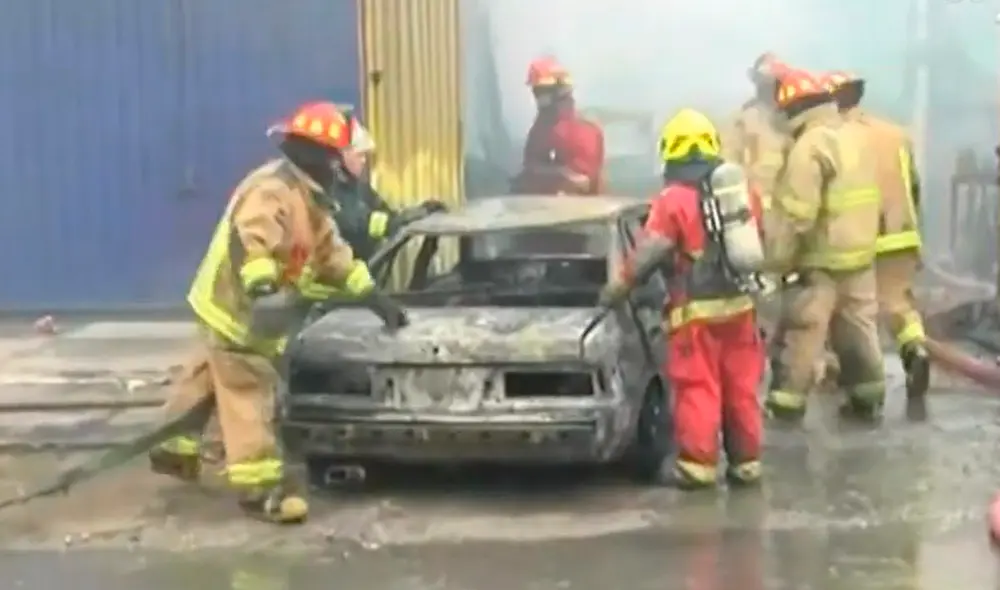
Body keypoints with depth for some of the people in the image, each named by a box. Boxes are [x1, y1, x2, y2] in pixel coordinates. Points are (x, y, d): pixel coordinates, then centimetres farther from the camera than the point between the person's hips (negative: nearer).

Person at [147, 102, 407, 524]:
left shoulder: (306, 200, 12)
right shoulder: (271, 189, -23)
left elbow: (332, 252, 16)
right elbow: (252, 241, -41)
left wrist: (373, 297, 11)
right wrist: (262, 289, -57)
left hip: (249, 311, 11)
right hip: (234, 310, -11)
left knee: (208, 379, 24)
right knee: (248, 397, -9)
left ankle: (174, 447, 41)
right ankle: (260, 487, -7)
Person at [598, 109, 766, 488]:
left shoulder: (673, 199, -11)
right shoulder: (744, 189, 9)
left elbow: (646, 255, -9)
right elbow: (759, 242, 18)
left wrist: (615, 290, 2)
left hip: (698, 310, -6)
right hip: (740, 304, 6)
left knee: (697, 387, 0)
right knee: (741, 387, 11)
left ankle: (697, 463, 2)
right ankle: (746, 461, 16)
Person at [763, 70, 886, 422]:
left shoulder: (810, 146, -17)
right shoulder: (856, 136, 11)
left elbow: (794, 213, -21)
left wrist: (776, 258, -14)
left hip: (821, 261, -8)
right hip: (860, 254, 9)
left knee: (801, 334, -1)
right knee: (858, 329, 16)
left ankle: (786, 402, 3)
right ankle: (868, 398, 23)